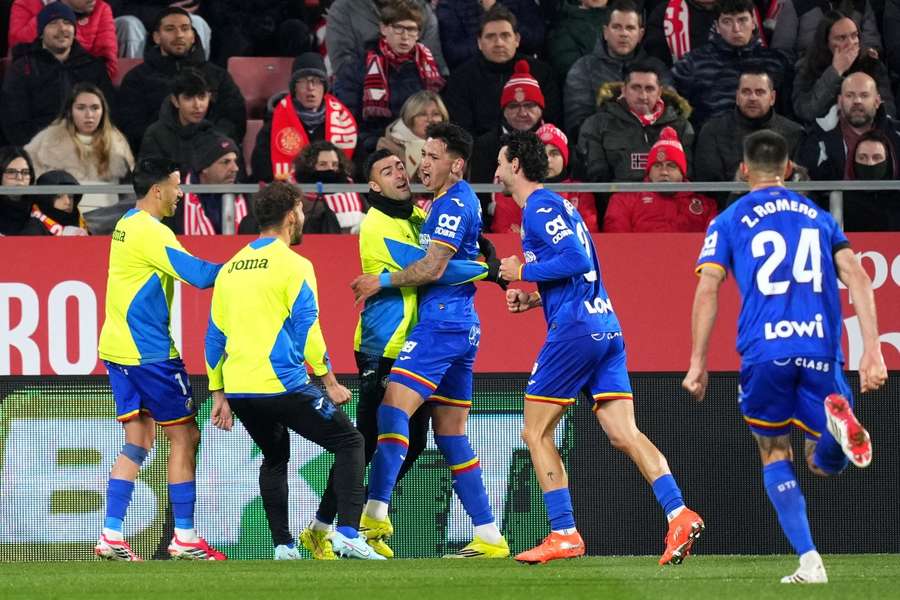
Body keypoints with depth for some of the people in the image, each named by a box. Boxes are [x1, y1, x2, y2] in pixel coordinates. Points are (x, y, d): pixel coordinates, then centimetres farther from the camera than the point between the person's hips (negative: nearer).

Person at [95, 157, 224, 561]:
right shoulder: (151, 232, -17)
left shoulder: (127, 225, 13)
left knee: (138, 441, 9)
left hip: (119, 347, 9)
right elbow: (197, 274, -24)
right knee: (184, 436, 0)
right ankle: (184, 538, 2)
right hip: (148, 352, -9)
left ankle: (111, 536, 3)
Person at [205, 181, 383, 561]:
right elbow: (306, 328, -10)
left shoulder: (230, 268, 14)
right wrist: (330, 382, -3)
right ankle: (347, 533, -12)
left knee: (274, 459, 25)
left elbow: (215, 336, 16)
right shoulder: (293, 265, -6)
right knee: (349, 443, 3)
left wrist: (219, 396, 21)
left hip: (239, 388, 7)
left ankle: (283, 546, 16)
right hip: (282, 384, -7)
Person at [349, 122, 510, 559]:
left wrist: (382, 281, -7)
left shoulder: (453, 203, -11)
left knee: (394, 408, -19)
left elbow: (433, 268, -17)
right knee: (451, 436, 10)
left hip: (442, 323, -11)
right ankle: (489, 536, 8)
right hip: (462, 326, 11)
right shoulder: (456, 201, 20)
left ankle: (376, 513, -30)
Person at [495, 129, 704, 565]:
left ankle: (563, 534, -1)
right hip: (606, 326, 9)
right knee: (624, 434, -1)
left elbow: (577, 259, -19)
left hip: (574, 330, -9)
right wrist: (533, 299, 20)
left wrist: (523, 272, -8)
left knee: (536, 433, 2)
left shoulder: (540, 208, -7)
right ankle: (679, 514, -16)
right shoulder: (554, 206, 23)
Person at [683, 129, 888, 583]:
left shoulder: (728, 222, 11)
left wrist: (698, 364, 4)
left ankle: (809, 561, 0)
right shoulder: (818, 218, 19)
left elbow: (707, 290, 1)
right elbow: (857, 279, 7)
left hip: (764, 354, -2)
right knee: (825, 463, 11)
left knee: (774, 457, 17)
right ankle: (839, 419, -27)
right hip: (820, 350, 2)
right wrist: (872, 350, 3)